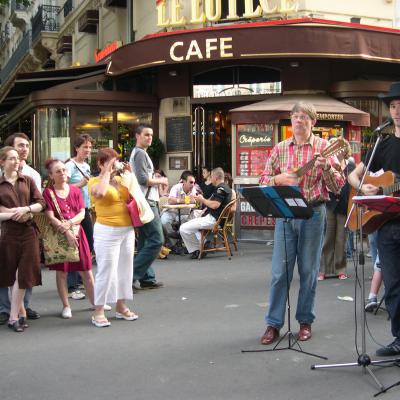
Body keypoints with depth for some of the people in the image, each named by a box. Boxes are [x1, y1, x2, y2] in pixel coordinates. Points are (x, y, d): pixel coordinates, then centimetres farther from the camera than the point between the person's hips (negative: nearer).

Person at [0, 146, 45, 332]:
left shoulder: (28, 181, 8)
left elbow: (41, 203, 3)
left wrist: (25, 209, -13)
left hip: (28, 231, 1)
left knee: (24, 274, -2)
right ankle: (21, 311, 19)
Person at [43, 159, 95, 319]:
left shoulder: (75, 190, 8)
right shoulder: (48, 192, -3)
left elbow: (82, 214, 1)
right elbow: (50, 217, -11)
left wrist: (69, 223, -17)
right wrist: (66, 232, -20)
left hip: (77, 233, 3)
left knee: (86, 270, 6)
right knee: (61, 271, 3)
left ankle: (94, 301, 18)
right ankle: (66, 306, 13)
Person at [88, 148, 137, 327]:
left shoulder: (120, 179, 11)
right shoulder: (95, 181, -5)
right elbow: (100, 192, -28)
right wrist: (107, 172, -15)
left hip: (127, 230, 6)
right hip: (107, 232, -6)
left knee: (125, 269, 11)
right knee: (106, 271, -5)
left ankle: (121, 307, 23)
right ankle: (98, 312, 4)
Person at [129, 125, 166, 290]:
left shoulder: (137, 153, 22)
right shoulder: (140, 153, -10)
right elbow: (143, 179, -18)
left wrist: (157, 181, 12)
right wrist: (160, 181, -4)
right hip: (146, 202, -11)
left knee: (145, 241, 11)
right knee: (156, 240, -11)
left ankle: (146, 278, 14)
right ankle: (132, 275, -11)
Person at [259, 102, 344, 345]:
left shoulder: (324, 147, 1)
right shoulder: (280, 149, 8)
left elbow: (337, 187, -2)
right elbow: (264, 180, 10)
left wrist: (325, 167, -20)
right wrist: (279, 179, -10)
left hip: (313, 214, -1)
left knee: (309, 271, 6)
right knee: (280, 271, 1)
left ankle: (305, 321, 20)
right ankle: (274, 323, 10)